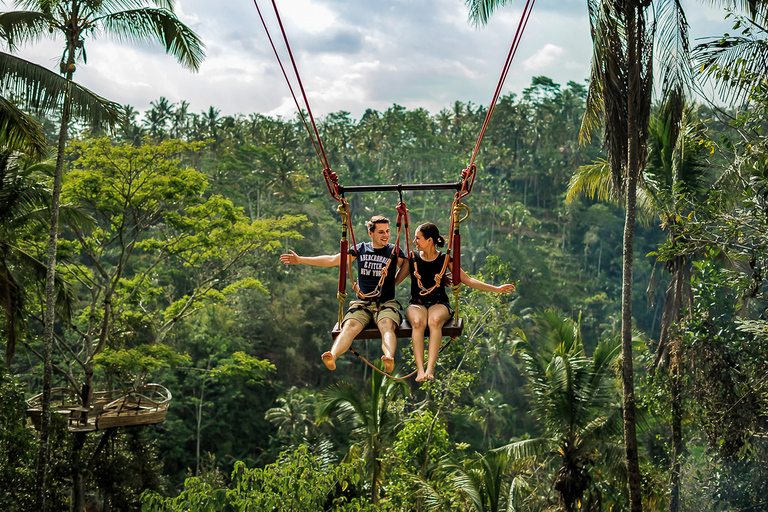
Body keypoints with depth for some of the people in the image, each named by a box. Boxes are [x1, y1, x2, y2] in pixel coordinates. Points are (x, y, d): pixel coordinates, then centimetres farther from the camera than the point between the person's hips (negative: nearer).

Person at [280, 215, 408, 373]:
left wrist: (392, 283, 8)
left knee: (387, 325, -36)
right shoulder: (360, 249, 13)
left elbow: (407, 268, 21)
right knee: (350, 325, -31)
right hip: (362, 302, 1)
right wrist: (301, 260, 12)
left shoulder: (394, 251, 9)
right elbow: (332, 260, 14)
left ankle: (389, 358, -64)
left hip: (386, 303, -1)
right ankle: (332, 357, -57)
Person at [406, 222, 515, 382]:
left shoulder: (445, 259, 3)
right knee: (417, 322, -36)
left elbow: (467, 280, 6)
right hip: (417, 304, 1)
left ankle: (430, 369, -42)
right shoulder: (412, 258, 6)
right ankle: (420, 370, -42)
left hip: (439, 304, 0)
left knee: (434, 320, -37)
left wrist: (496, 289, 1)